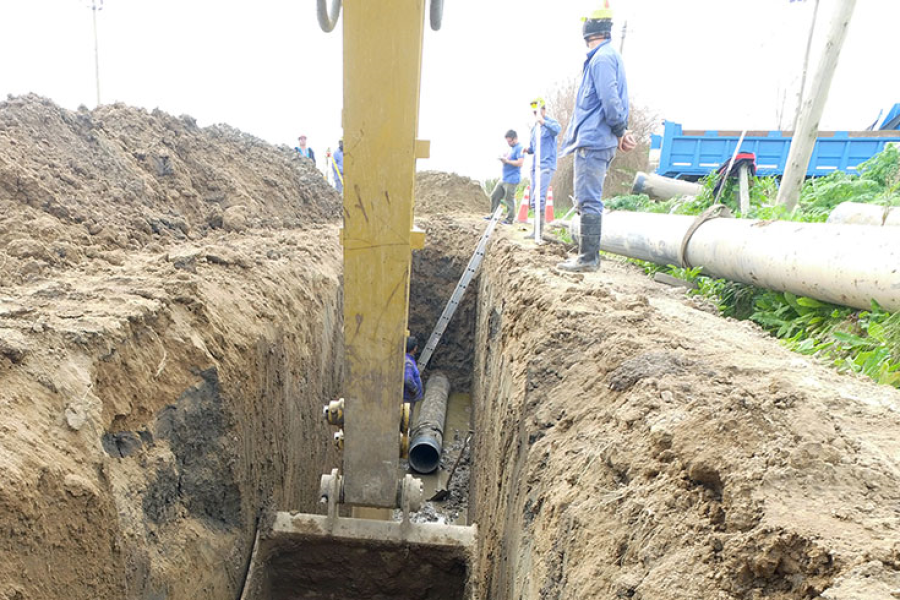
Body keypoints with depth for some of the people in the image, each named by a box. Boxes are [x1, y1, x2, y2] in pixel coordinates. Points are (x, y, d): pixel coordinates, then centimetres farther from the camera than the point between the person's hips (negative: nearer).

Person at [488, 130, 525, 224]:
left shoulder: (519, 148, -12)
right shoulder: (511, 148, 17)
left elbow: (520, 163, -22)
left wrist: (507, 161, -18)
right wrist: (503, 159, 6)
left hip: (512, 179, -10)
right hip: (503, 178, 10)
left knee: (509, 200, -4)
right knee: (494, 196, 12)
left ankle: (510, 220, 6)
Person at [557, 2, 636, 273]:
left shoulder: (601, 58, -11)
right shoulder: (610, 56, 21)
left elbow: (610, 100, -19)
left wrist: (621, 131, -11)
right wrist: (620, 131, 17)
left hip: (592, 141, -10)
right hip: (597, 141, 10)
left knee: (588, 201, -9)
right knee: (589, 201, 14)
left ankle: (588, 259, -7)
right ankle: (588, 255, 20)